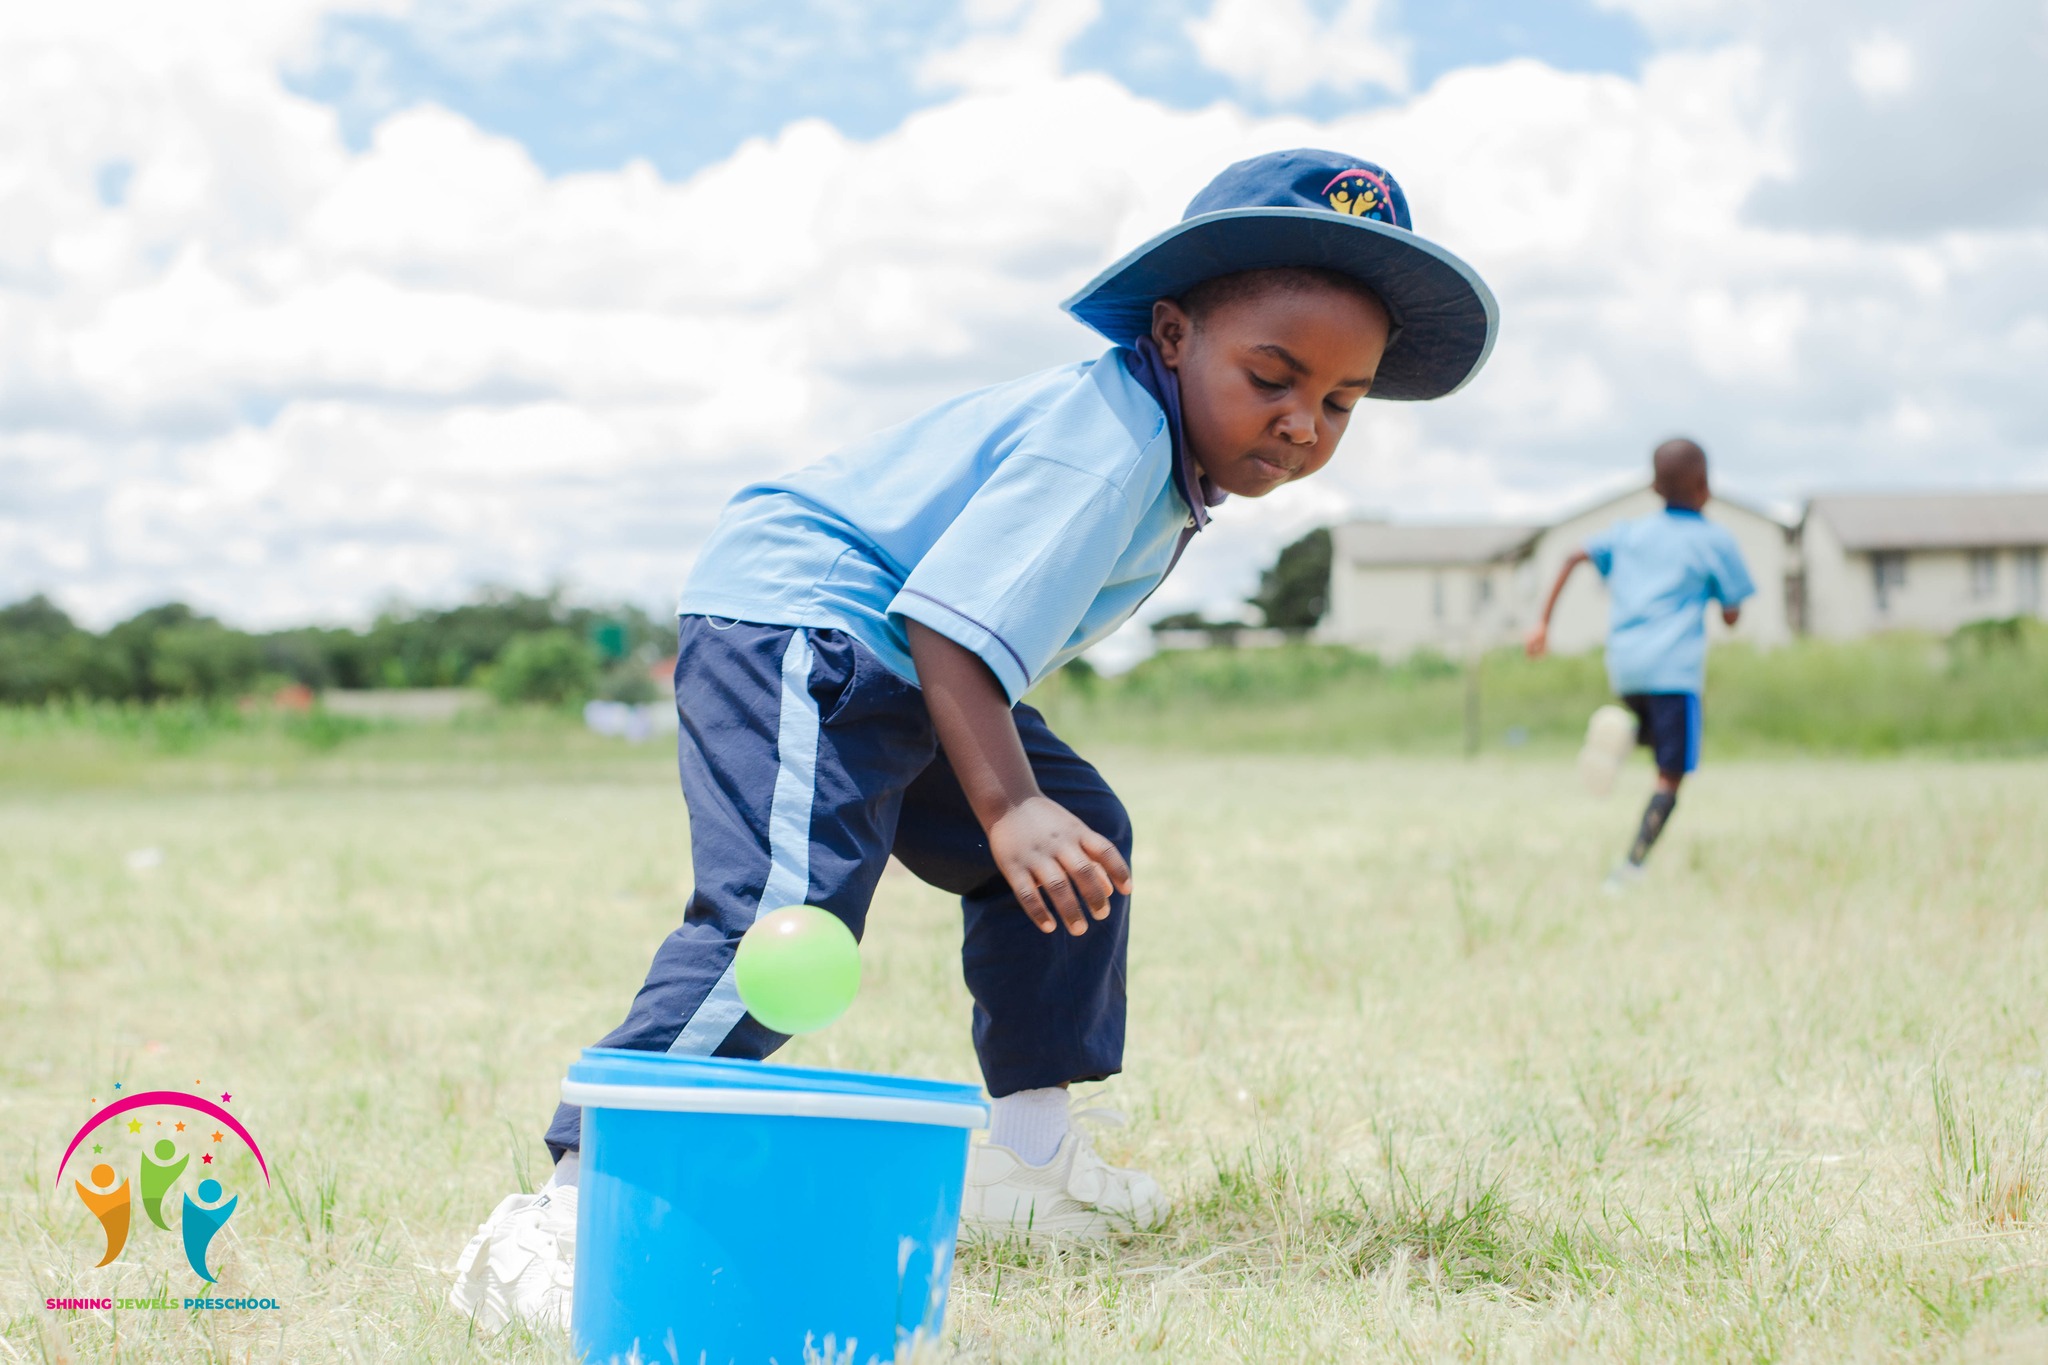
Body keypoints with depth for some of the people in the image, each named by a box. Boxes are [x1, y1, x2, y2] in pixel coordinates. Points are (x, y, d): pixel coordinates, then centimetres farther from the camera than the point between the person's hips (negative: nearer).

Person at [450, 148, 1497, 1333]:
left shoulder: (1160, 442, 9)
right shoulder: (1104, 444, -23)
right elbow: (951, 622, -31)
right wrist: (1006, 805, -38)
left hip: (888, 663, 11)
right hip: (793, 627, -11)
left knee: (1082, 839, 16)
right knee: (786, 909, -28)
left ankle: (1029, 1155, 22)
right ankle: (570, 1211, -33)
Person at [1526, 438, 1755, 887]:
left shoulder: (1629, 532, 16)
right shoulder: (1715, 540, 5)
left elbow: (1574, 558, 6)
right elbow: (1732, 616, 4)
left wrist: (1544, 622, 5)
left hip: (1623, 666, 5)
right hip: (1674, 665, -5)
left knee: (1659, 735, 30)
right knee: (1669, 778, -2)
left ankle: (1622, 731, -5)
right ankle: (1631, 866, -18)